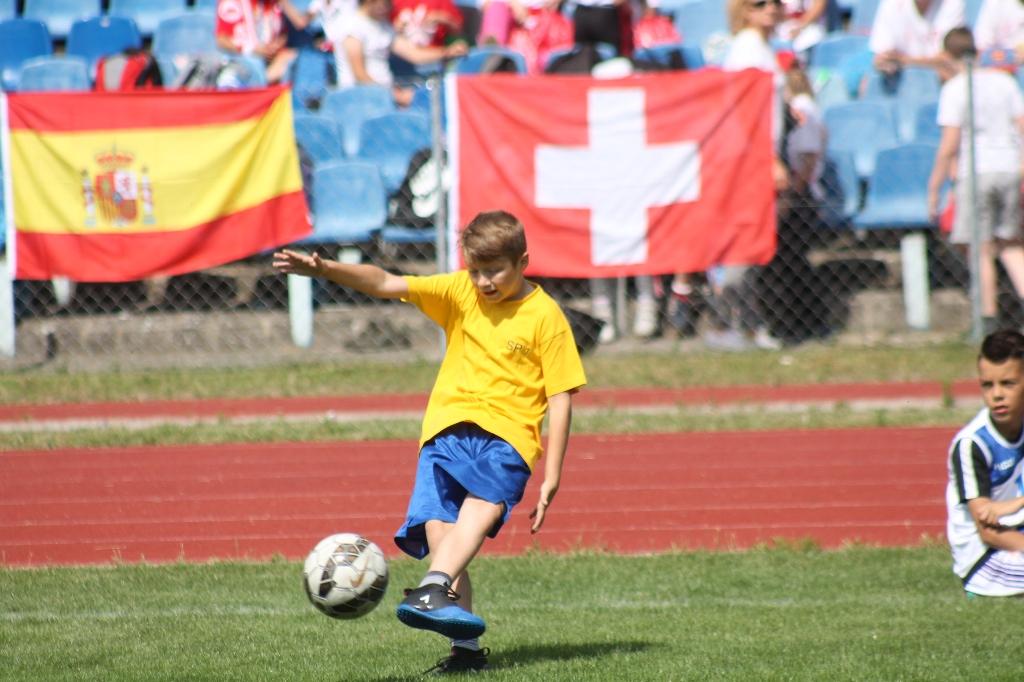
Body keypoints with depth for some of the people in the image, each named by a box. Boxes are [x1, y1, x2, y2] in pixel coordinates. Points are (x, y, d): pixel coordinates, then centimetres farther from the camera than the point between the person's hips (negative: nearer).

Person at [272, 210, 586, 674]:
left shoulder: (544, 315, 3)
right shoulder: (458, 293, 12)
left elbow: (560, 398, 3)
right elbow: (384, 284, 3)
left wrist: (551, 476, -2)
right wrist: (325, 270, -13)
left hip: (506, 434, -3)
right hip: (447, 428, 4)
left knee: (483, 507, -33)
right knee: (437, 532, -15)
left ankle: (434, 590, -54)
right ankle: (466, 648, -16)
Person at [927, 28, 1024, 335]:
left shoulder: (955, 88, -7)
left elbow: (949, 145, -10)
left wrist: (934, 188, -4)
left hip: (976, 172, -5)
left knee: (983, 250, 1)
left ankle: (989, 320, 1)